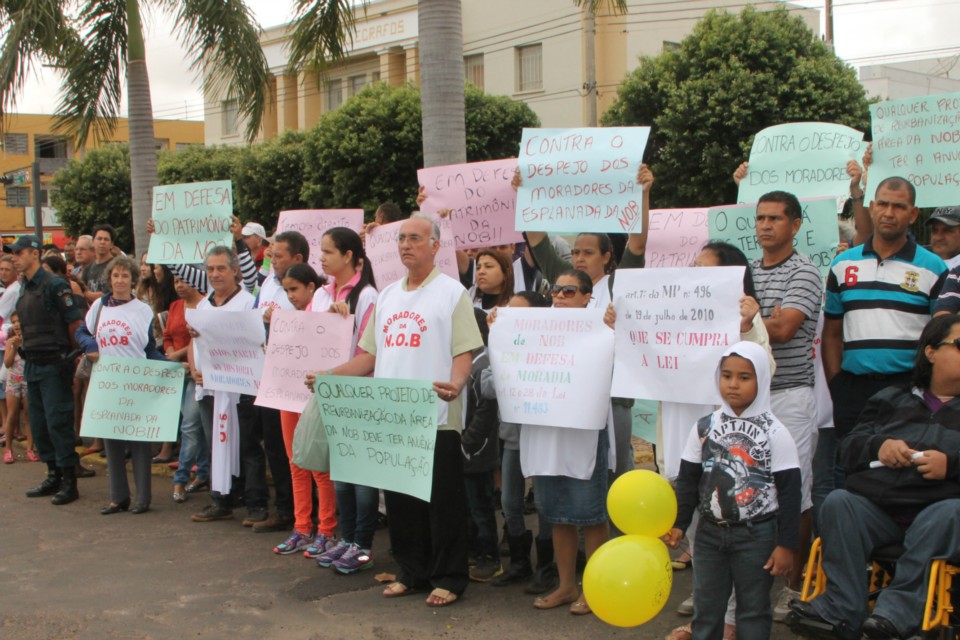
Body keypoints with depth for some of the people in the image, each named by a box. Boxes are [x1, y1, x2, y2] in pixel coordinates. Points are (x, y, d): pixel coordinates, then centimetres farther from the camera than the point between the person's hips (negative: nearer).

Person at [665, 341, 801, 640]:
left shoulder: (774, 432, -9)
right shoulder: (704, 427, 0)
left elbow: (789, 490, -7)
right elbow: (688, 481, 7)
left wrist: (786, 544, -9)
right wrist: (678, 524, -1)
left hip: (756, 535, -3)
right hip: (709, 532, 3)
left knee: (753, 609, 7)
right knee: (705, 607, 11)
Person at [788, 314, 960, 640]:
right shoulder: (891, 399, 24)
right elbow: (849, 447, 17)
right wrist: (878, 446, -4)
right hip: (876, 507, 3)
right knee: (838, 503, -24)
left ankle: (899, 608, -36)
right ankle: (843, 610, -29)